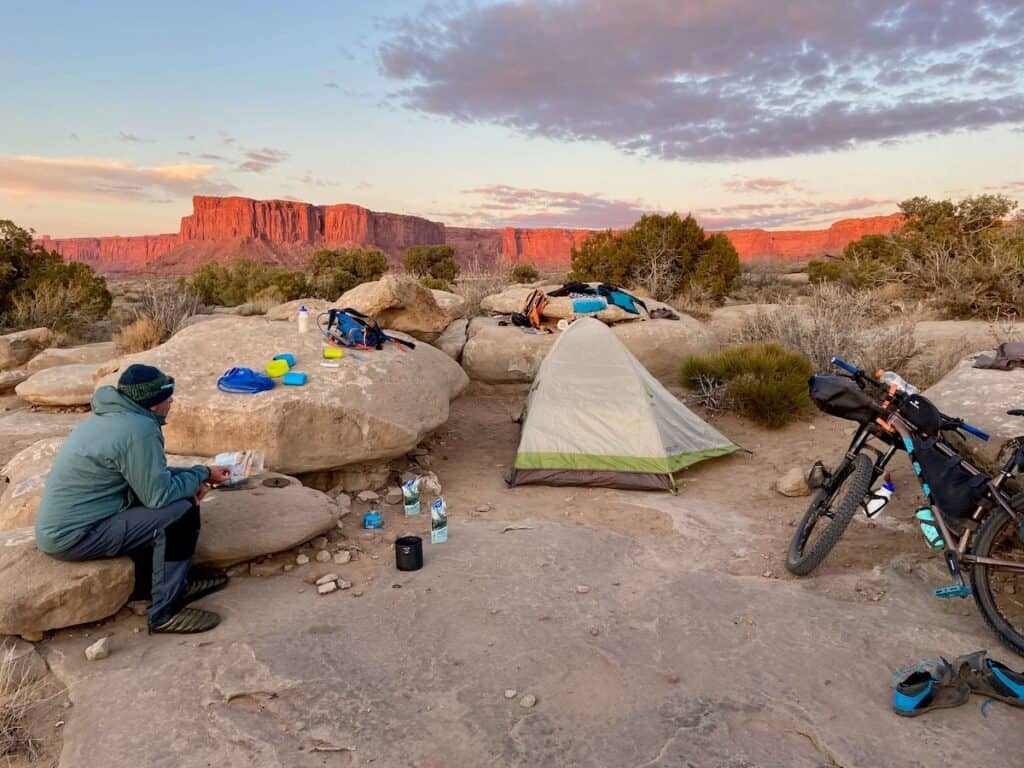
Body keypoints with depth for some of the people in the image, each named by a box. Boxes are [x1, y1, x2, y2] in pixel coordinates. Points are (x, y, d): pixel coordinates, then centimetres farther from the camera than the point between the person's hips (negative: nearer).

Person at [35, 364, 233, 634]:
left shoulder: (113, 416, 6)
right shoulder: (138, 430, -24)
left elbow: (145, 476, 15)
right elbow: (159, 495, -20)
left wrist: (192, 479, 2)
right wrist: (202, 475, -6)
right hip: (74, 536, -10)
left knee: (176, 496, 12)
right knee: (181, 514, -17)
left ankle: (180, 580, 19)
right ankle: (166, 612, -8)